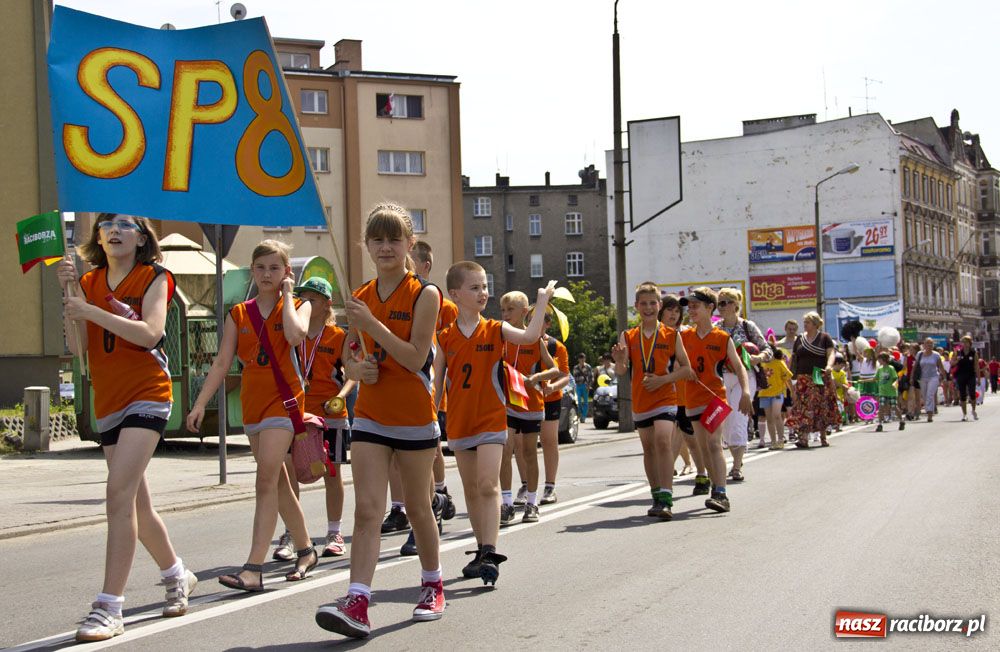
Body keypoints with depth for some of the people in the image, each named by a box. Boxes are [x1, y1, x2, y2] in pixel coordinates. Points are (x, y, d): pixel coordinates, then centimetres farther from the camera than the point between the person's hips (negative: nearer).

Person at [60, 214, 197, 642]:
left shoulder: (154, 278, -2)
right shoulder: (90, 283, 11)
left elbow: (150, 333, -18)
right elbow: (79, 349, 2)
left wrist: (91, 311, -22)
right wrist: (68, 295, -7)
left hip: (147, 395, -6)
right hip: (108, 402, 6)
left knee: (119, 495, -19)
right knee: (136, 504, 13)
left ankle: (108, 609, -19)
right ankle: (177, 576, 35)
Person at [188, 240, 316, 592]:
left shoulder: (299, 306, 1)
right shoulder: (239, 314, 10)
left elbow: (296, 335, -23)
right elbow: (222, 362, 6)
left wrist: (286, 294, -10)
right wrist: (200, 403, -2)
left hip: (283, 398, -5)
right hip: (252, 401, 5)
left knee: (266, 481, -16)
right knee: (278, 482, 13)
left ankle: (254, 568, -20)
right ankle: (306, 551, 29)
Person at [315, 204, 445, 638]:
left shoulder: (425, 294, -8)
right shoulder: (360, 298, 7)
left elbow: (415, 357, -16)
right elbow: (349, 355, 18)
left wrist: (372, 324, -22)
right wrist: (357, 368, -5)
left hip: (415, 417, -3)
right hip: (370, 417, 3)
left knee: (417, 507, 11)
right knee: (367, 510, -8)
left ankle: (433, 586, 32)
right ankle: (357, 605, -15)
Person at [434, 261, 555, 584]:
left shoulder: (496, 330, -2)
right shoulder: (445, 337, 2)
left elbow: (529, 336, -21)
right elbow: (437, 384, 6)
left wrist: (542, 302, -20)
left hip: (491, 421, -3)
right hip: (459, 423, 3)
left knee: (488, 485, -14)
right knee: (471, 490, 11)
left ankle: (490, 552, -17)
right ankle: (482, 549, 23)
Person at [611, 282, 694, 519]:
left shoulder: (672, 335, -1)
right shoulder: (627, 337, 4)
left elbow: (686, 368, 2)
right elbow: (621, 373, -3)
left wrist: (663, 379, -14)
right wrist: (619, 362, -26)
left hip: (665, 397, -4)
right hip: (640, 400, 4)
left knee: (663, 441, -20)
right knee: (649, 448, 12)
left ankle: (666, 500, -22)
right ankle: (657, 497, 25)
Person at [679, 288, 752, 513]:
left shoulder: (723, 338, -2)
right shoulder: (685, 337, 9)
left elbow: (739, 367, -4)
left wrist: (746, 392, -15)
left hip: (715, 397, -5)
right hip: (693, 399, 5)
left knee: (714, 443, -17)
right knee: (704, 447, 10)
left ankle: (721, 495, -22)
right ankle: (716, 487, 20)